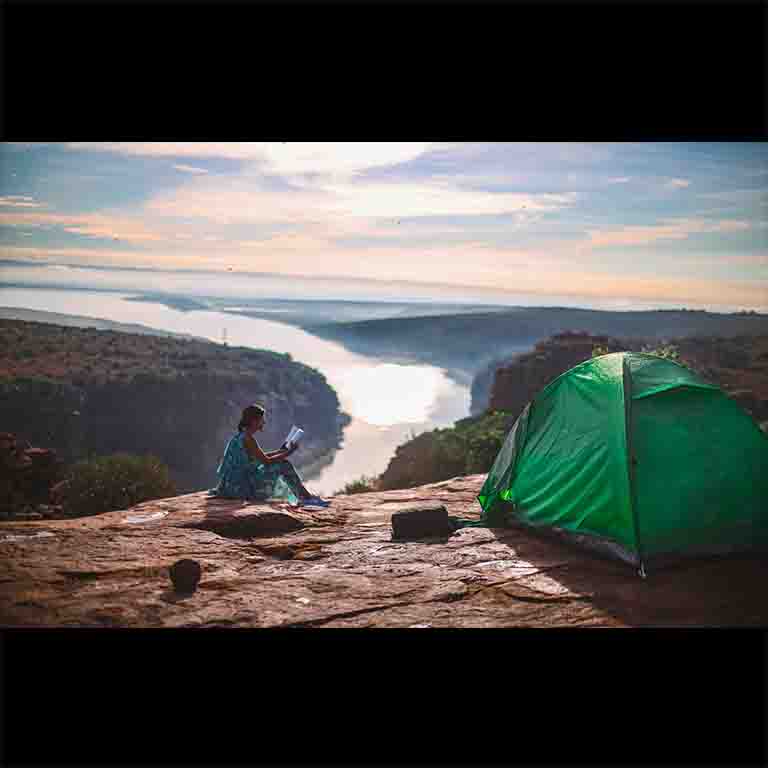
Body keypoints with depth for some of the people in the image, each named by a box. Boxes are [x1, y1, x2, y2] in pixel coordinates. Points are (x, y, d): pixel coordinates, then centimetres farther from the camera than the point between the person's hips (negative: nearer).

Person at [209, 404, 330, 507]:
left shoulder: (239, 436, 11)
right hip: (243, 487, -10)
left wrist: (282, 451, 17)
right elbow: (266, 461, -14)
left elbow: (260, 457, 20)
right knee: (284, 465, -7)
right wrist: (288, 453, -4)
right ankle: (306, 497, 0)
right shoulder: (248, 439, -17)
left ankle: (303, 497, 23)